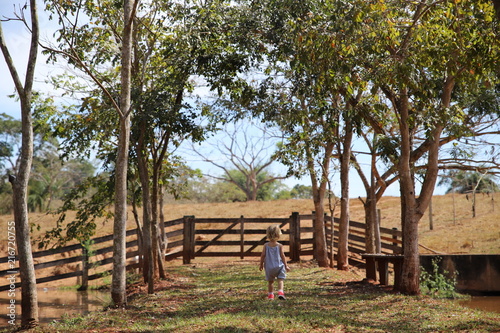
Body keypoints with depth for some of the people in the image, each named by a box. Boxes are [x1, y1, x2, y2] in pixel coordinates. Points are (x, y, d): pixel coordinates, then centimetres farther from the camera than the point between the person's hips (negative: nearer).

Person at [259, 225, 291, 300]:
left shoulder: (266, 245, -3)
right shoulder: (280, 246, -6)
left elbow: (263, 255, -1)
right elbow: (282, 256, -5)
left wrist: (261, 265, 11)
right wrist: (286, 266, 3)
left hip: (269, 267, 2)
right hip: (279, 266, -2)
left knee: (270, 281, 14)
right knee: (280, 280, 0)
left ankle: (270, 295, 20)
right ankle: (280, 292, -19)